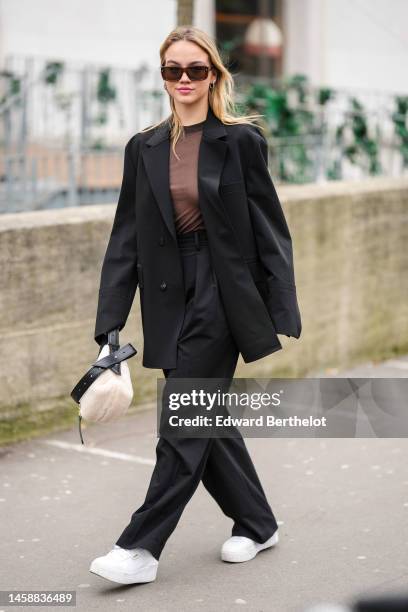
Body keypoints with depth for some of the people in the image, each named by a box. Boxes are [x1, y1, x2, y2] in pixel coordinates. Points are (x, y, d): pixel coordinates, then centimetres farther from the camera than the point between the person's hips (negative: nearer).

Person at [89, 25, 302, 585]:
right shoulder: (145, 148, 7)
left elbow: (270, 230, -3)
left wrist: (282, 315, -8)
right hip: (172, 297, 5)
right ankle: (257, 524, 29)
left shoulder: (240, 141, -4)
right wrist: (110, 321, 0)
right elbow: (126, 239, 6)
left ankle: (142, 547, 1)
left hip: (223, 293, -5)